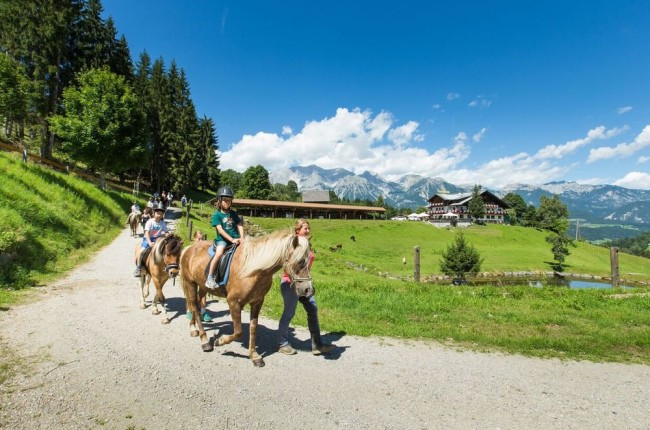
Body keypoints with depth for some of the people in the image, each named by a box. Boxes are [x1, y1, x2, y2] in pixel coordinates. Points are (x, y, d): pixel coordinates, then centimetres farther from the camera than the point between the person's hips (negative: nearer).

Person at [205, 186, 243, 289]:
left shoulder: (233, 214, 15)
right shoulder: (216, 214, 0)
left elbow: (239, 225, 10)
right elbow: (220, 230, -10)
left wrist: (241, 238, -8)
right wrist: (231, 239, -19)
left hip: (235, 239, 5)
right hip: (222, 239, -5)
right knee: (219, 253, -31)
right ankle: (210, 278, -21)